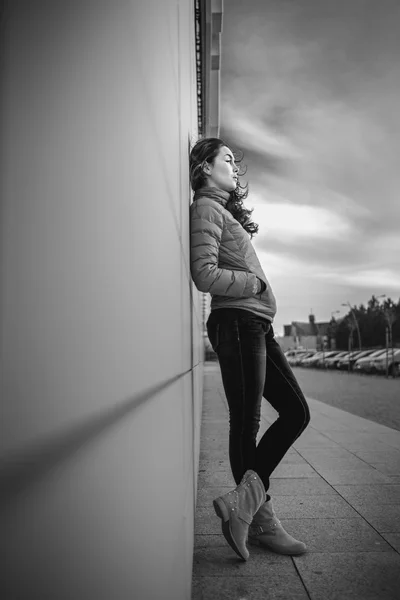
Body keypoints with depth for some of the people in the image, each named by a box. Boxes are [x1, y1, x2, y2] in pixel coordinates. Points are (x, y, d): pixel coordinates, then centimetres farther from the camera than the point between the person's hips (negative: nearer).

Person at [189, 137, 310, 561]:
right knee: (246, 423, -1)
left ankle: (245, 502, 10)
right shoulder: (205, 208, -4)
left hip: (256, 326, 10)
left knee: (296, 412, 9)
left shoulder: (225, 210, 24)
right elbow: (205, 275, -16)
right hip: (236, 323, -10)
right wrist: (255, 282, -6)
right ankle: (261, 520, 13)